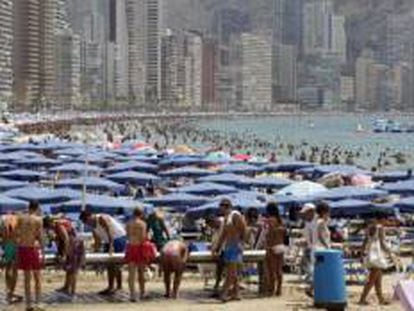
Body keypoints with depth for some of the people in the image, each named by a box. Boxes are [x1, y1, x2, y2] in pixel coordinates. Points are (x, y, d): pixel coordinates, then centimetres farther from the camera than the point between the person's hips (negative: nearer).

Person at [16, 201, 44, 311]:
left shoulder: (20, 218, 6)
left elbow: (17, 234, 3)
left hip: (22, 248, 4)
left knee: (27, 278, 12)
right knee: (37, 277, 7)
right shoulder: (38, 220, -7)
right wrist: (42, 250, -6)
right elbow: (40, 237, -11)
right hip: (33, 248, -4)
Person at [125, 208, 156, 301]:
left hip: (130, 247, 3)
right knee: (141, 272, 13)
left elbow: (128, 236, 8)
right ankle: (142, 293, 25)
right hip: (140, 247, -3)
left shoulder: (128, 223, 6)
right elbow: (143, 237, -14)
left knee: (132, 273, -1)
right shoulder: (142, 223, -7)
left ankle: (132, 294, -11)